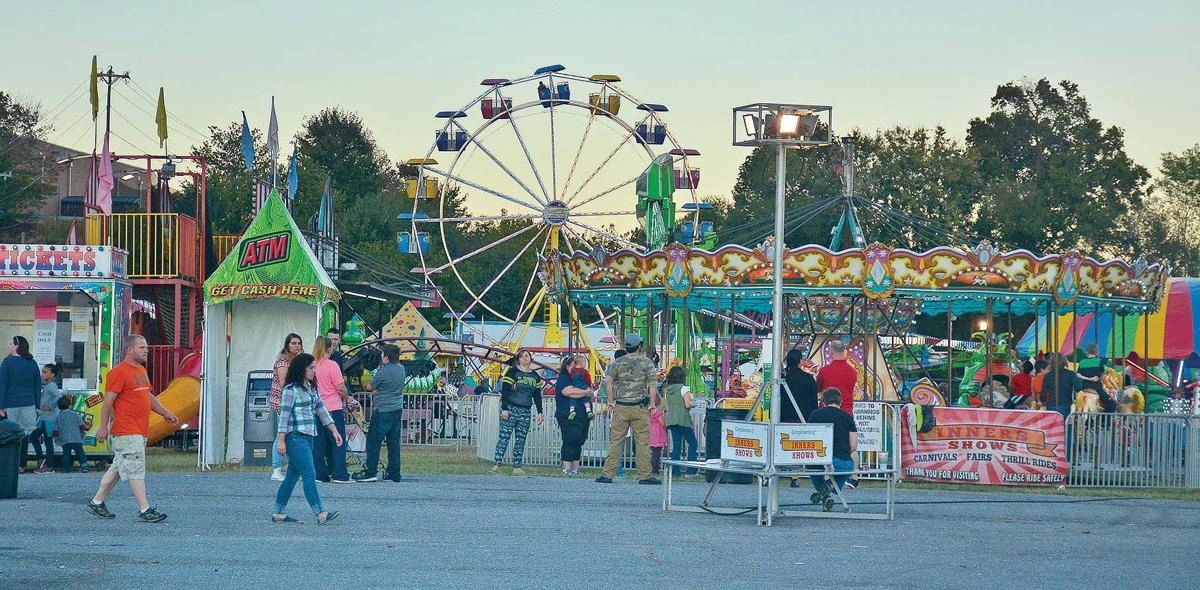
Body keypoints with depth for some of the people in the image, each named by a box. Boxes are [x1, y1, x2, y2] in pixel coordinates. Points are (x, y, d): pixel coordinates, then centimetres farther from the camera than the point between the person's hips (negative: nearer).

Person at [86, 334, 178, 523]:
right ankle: (144, 510, -10)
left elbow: (149, 397, 29)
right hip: (126, 432, -10)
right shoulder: (118, 372, -12)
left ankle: (97, 502, 22)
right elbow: (108, 401, -14)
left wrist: (165, 413, 22)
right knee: (136, 469, -10)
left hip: (140, 432, 10)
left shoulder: (141, 371, 19)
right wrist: (103, 426, -16)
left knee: (118, 468, 14)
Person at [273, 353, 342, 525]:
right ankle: (320, 513, -18)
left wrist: (334, 430, 11)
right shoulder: (291, 390, -9)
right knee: (309, 475, -13)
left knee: (293, 476, 11)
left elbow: (321, 410, 18)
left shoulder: (312, 388, 15)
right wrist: (281, 440, -13)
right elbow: (284, 414, -11)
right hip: (295, 438, -9)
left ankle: (278, 513, 16)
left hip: (308, 437, 9)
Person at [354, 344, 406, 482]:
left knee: (373, 441, -1)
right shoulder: (401, 369, 7)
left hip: (383, 411, -8)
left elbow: (370, 387, -5)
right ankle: (394, 474, 11)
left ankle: (371, 472, -3)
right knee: (394, 442, 10)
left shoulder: (384, 371, -15)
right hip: (397, 409, 8)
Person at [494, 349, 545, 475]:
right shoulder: (513, 372, -3)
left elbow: (537, 395, 17)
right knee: (504, 436, -10)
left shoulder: (535, 376, 13)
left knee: (521, 439, 5)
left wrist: (540, 412, 12)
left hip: (526, 412, 5)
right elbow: (504, 391, -7)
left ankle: (517, 466, 7)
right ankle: (497, 463, -12)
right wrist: (504, 409, -14)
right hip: (510, 408, -5)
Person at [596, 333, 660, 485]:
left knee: (615, 441, 4)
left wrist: (610, 400, 1)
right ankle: (645, 475, 2)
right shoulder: (647, 363, 3)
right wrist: (652, 404, 0)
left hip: (621, 406, 2)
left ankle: (607, 474, 1)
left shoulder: (618, 362, 6)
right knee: (642, 442, 2)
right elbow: (653, 384, -5)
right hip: (640, 407, -2)